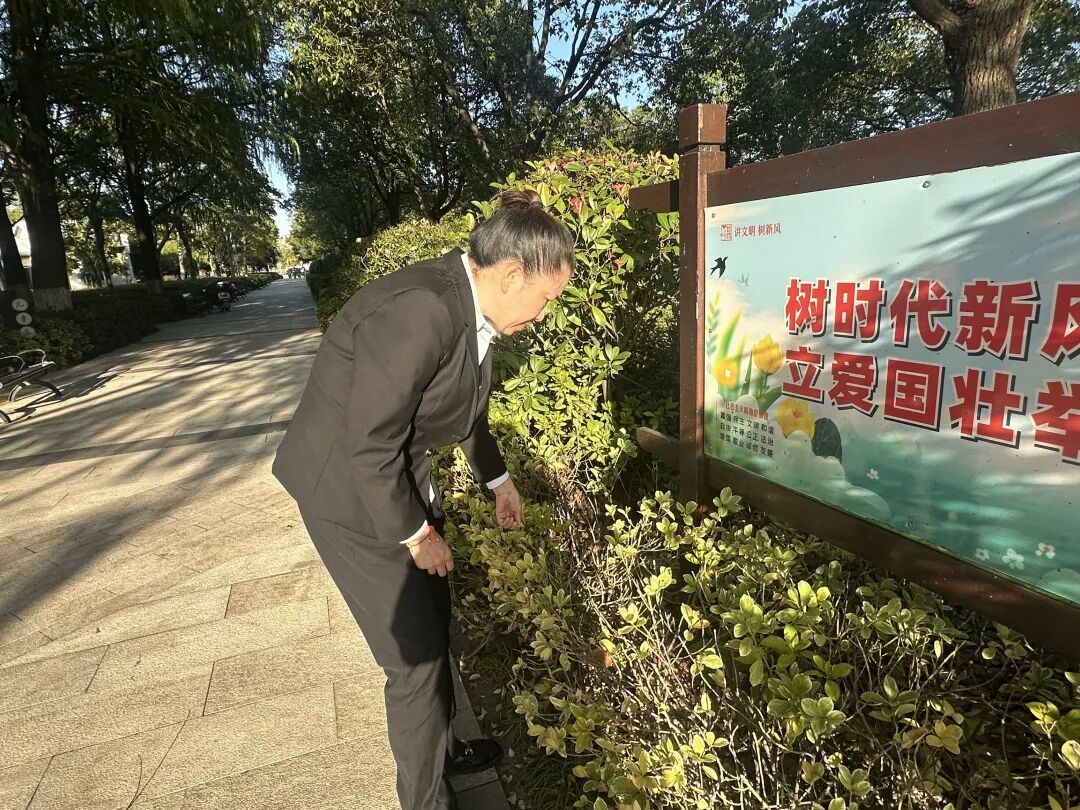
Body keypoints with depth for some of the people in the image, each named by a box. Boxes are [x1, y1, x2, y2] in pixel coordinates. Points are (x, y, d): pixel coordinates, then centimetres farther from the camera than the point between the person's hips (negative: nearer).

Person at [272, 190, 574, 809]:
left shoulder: (470, 306, -3)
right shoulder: (417, 312, -32)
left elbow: (467, 404, 14)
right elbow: (368, 444, -27)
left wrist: (498, 479, 21)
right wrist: (416, 534, -15)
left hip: (405, 477, 8)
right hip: (353, 493, -8)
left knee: (436, 625, 20)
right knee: (416, 654, 3)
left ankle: (443, 748, 45)